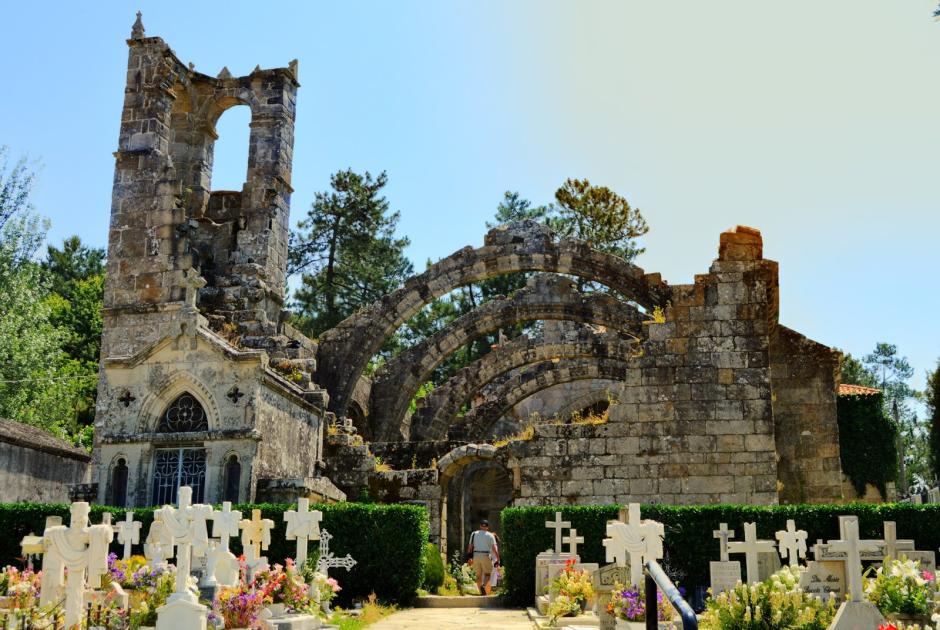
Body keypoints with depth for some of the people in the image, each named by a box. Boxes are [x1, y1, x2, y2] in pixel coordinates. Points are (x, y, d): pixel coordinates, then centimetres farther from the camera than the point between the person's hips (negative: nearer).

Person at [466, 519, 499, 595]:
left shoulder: (474, 534, 9)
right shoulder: (490, 535, 2)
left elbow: (470, 547, 5)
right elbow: (494, 548, -6)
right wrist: (498, 559, -3)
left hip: (476, 556, 2)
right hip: (486, 556, -2)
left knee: (478, 575, 11)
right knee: (487, 574, 6)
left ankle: (482, 592, 8)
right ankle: (483, 585, -22)